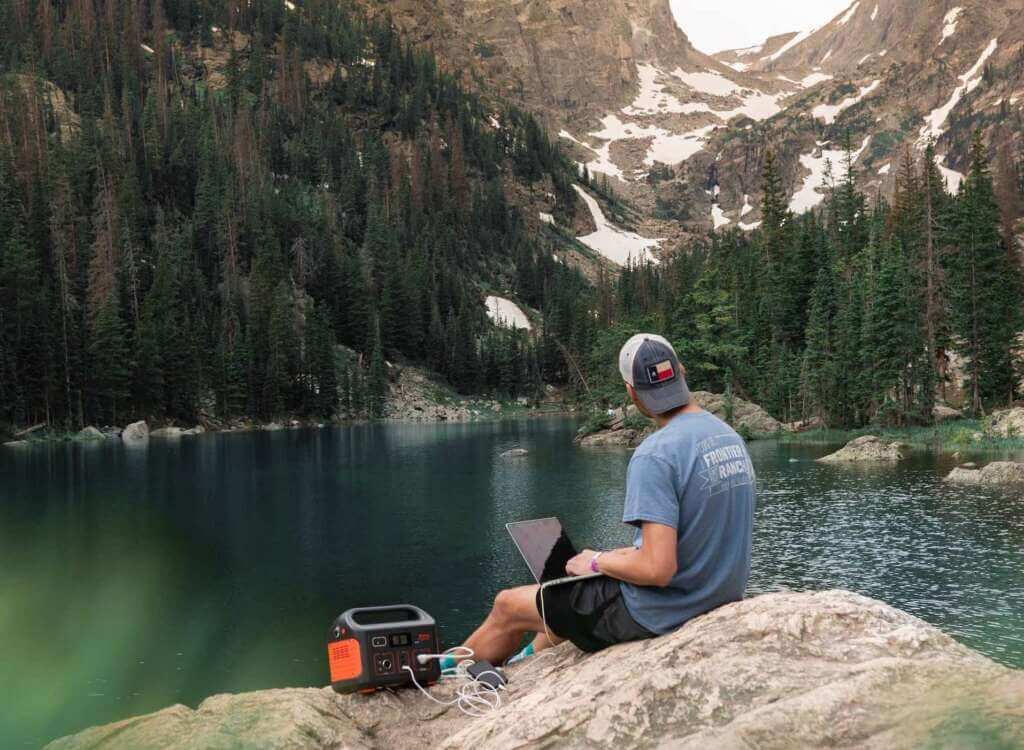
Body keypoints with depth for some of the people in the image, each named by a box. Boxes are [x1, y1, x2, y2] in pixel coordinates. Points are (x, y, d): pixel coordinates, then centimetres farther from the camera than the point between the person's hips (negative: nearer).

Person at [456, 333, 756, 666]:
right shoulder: (731, 437, 3)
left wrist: (597, 561, -10)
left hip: (658, 616, -8)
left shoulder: (655, 455, -25)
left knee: (507, 606, 12)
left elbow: (657, 569, -30)